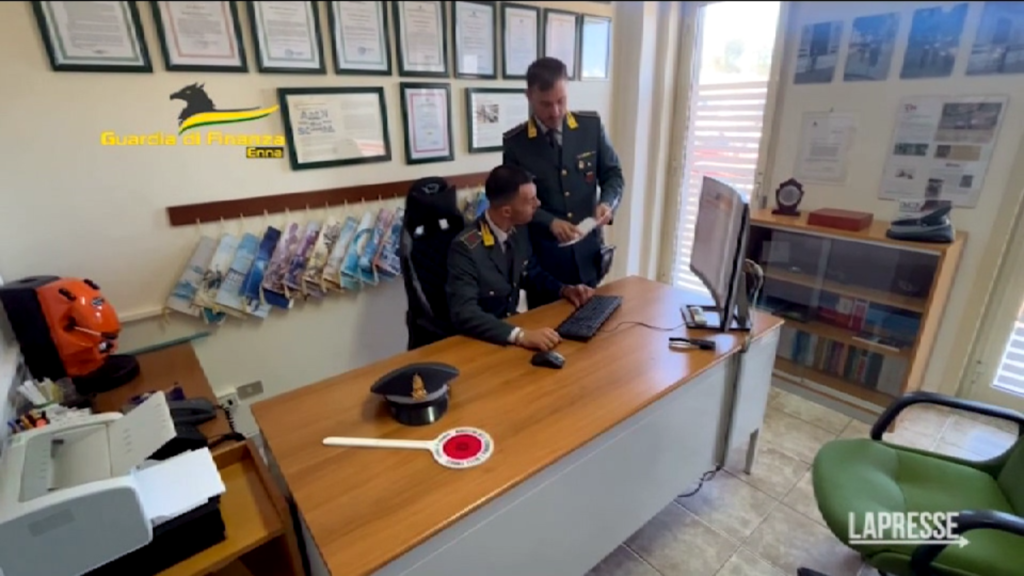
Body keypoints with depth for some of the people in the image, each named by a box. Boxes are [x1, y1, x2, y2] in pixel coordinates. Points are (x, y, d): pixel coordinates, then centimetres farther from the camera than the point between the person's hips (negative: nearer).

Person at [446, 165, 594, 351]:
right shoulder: (465, 247, -23)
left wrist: (565, 289, -3)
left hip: (512, 322, 6)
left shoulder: (519, 230, -3)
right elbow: (464, 314, -30)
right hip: (480, 339, -6)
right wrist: (520, 336, -40)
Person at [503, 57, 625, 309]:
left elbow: (613, 174, 6)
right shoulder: (515, 142, -7)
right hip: (543, 258, -2)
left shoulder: (592, 125, -1)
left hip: (588, 253, 2)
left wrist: (608, 203, -16)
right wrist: (550, 222, -20)